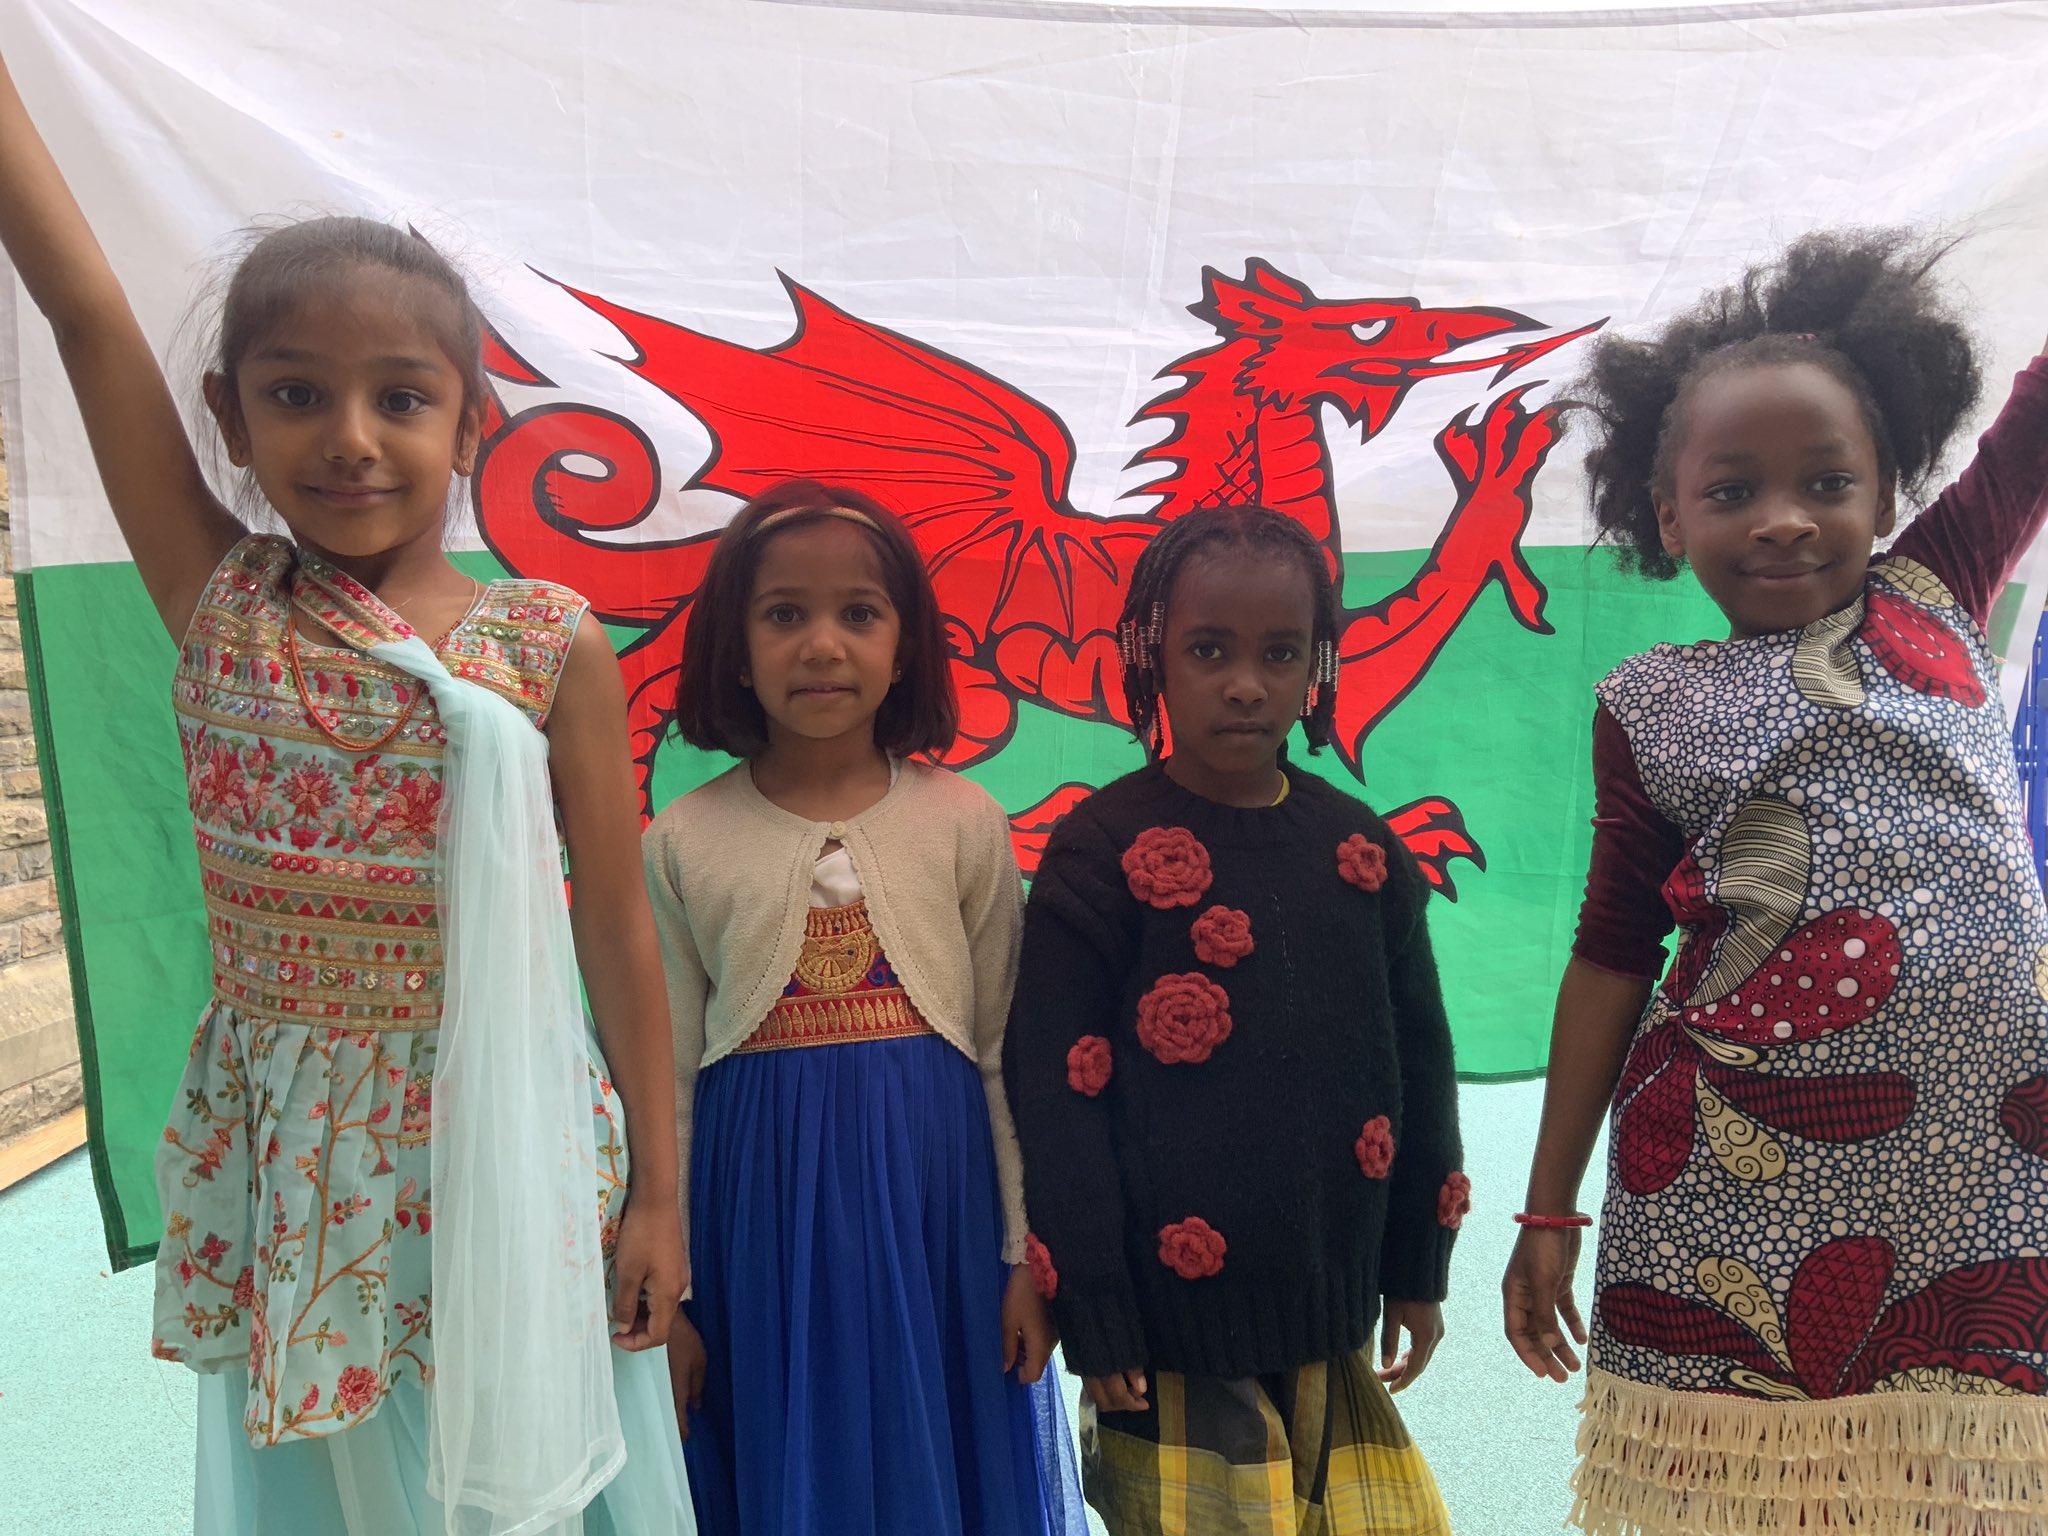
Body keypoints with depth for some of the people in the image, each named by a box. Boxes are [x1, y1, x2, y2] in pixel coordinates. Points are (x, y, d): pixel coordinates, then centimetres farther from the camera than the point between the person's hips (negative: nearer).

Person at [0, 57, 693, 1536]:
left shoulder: (552, 647, -10)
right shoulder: (217, 601, -3)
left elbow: (617, 927, -6)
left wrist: (656, 1191, -3)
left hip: (506, 1146, -2)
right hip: (285, 1151, 2)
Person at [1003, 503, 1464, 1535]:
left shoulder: (1358, 850, 1)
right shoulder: (1104, 850, -11)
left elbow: (1418, 1063, 9)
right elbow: (1057, 1090, -11)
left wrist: (1418, 1267, 12)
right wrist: (1095, 1317, -10)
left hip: (1331, 1311, 5)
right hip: (1172, 1317, -4)